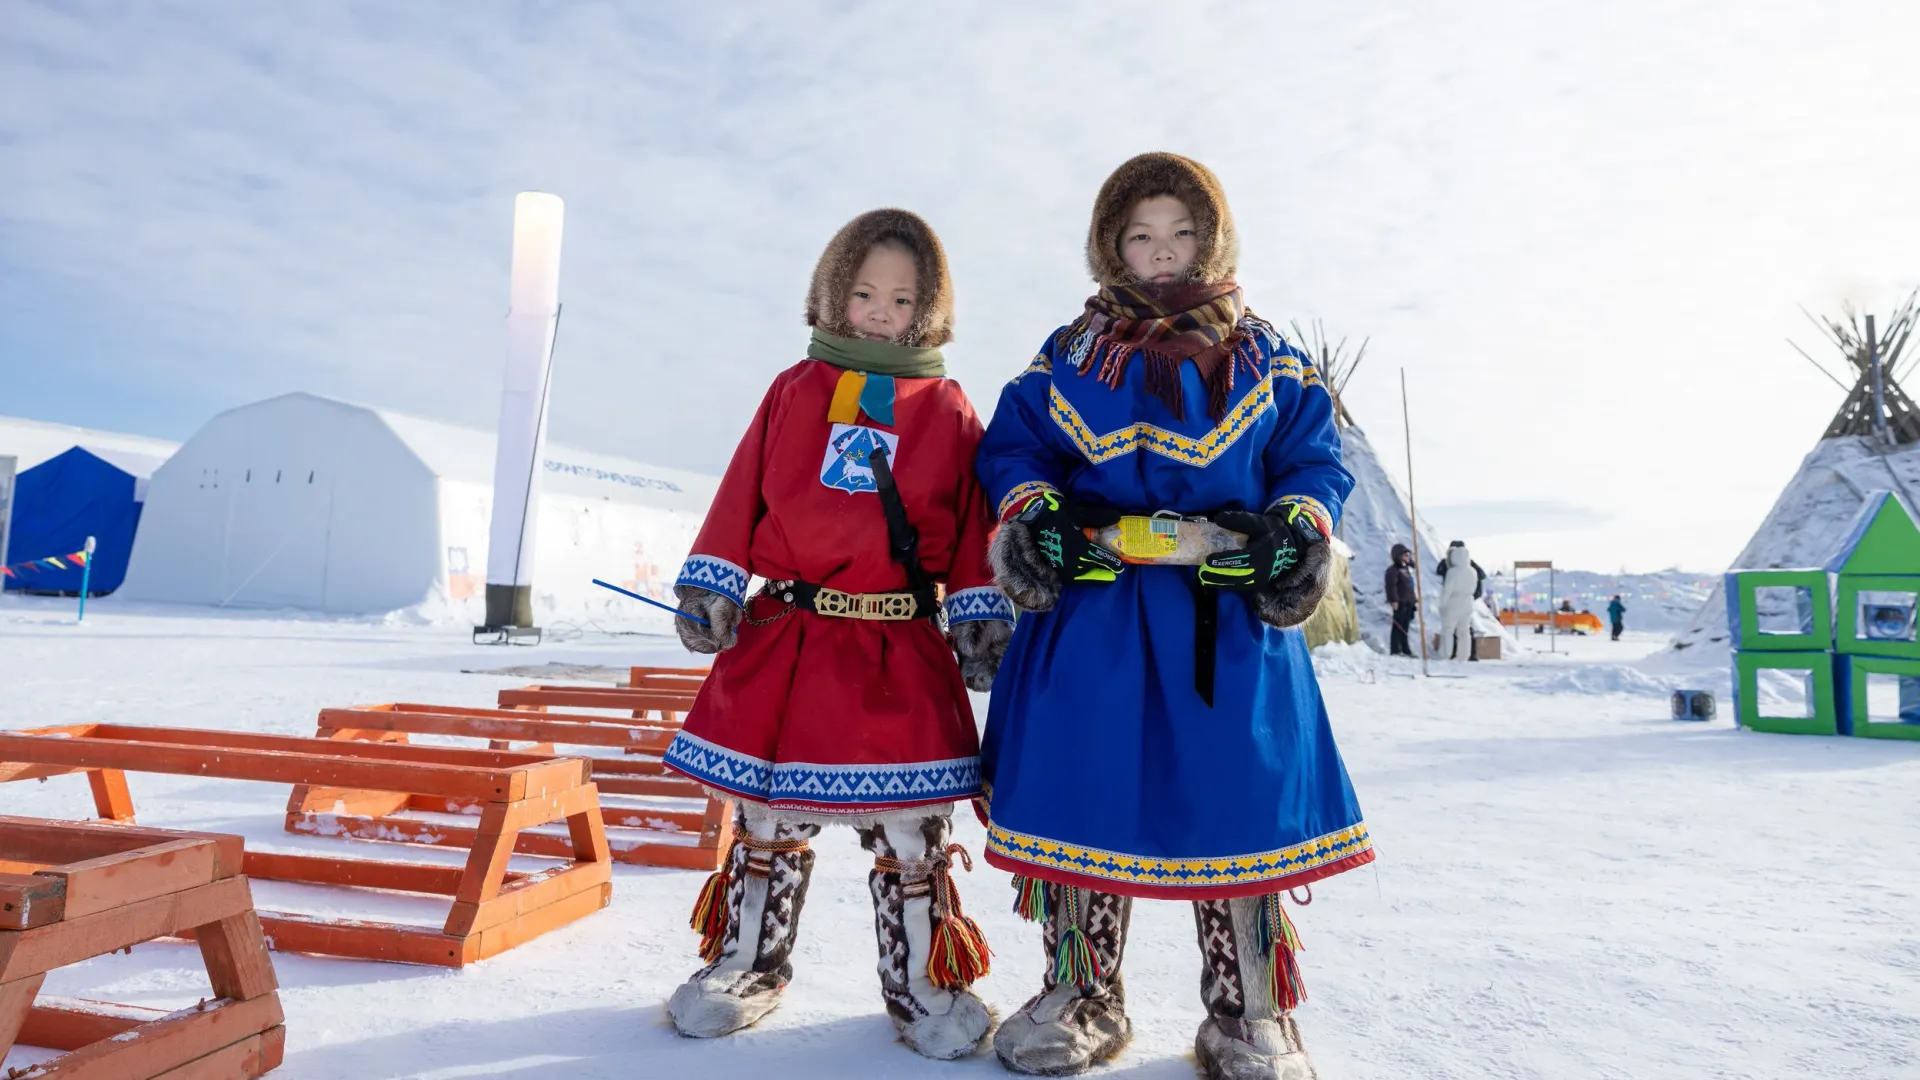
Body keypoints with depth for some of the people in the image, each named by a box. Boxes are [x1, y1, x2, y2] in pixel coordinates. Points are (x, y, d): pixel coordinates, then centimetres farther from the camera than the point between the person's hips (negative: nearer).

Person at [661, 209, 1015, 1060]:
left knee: (910, 830, 5)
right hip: (785, 638, 2)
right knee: (768, 819, 13)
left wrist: (983, 620, -3)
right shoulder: (794, 391, 7)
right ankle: (746, 963, 31)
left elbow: (971, 524, 3)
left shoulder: (945, 408, 4)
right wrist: (711, 583, 0)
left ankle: (923, 981, 22)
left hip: (902, 653, -1)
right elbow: (743, 495, 6)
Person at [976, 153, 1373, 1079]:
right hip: (1090, 611, 1)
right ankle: (1080, 994, 21)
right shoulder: (1068, 356, 13)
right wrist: (1031, 510, -5)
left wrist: (1299, 523, -7)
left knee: (1240, 798, 0)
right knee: (1082, 791, 1)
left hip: (1231, 618, 0)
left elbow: (1315, 457, 13)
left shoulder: (1265, 359, 13)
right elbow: (1012, 446, 14)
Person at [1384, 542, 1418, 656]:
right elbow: (1391, 586, -18)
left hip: (1409, 603, 9)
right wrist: (1394, 600, -25)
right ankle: (1395, 650, -7)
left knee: (1405, 626, 13)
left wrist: (1415, 600, 24)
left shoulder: (1407, 568, 20)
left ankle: (1405, 649, 18)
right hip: (1400, 603, -9)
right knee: (1398, 626, -8)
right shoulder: (1393, 569, -9)